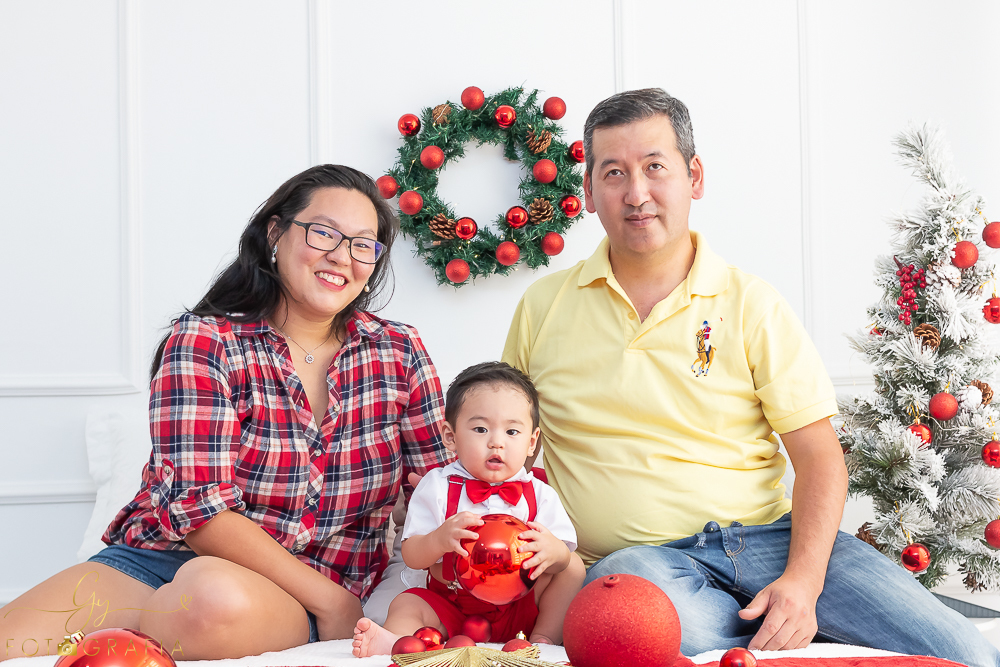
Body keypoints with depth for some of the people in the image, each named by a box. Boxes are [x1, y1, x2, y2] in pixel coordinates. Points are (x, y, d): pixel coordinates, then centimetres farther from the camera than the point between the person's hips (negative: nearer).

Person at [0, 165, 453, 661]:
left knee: (220, 597, -36)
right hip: (163, 558, -2)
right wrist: (330, 600, -17)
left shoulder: (400, 352, 6)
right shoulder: (203, 342, -5)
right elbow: (200, 508, -13)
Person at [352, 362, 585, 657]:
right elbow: (411, 556, -10)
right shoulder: (437, 487, -6)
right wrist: (440, 539, -33)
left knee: (574, 566, -11)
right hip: (451, 608, -1)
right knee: (407, 603, -22)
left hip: (519, 607, 1)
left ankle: (544, 637, -15)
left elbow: (564, 555, -8)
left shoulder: (539, 495, -3)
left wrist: (553, 551, -35)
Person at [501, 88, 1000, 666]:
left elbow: (818, 454, 1)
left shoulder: (751, 304, 5)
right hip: (644, 554, 2)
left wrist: (803, 580, -16)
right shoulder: (542, 308, 7)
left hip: (770, 535, -1)